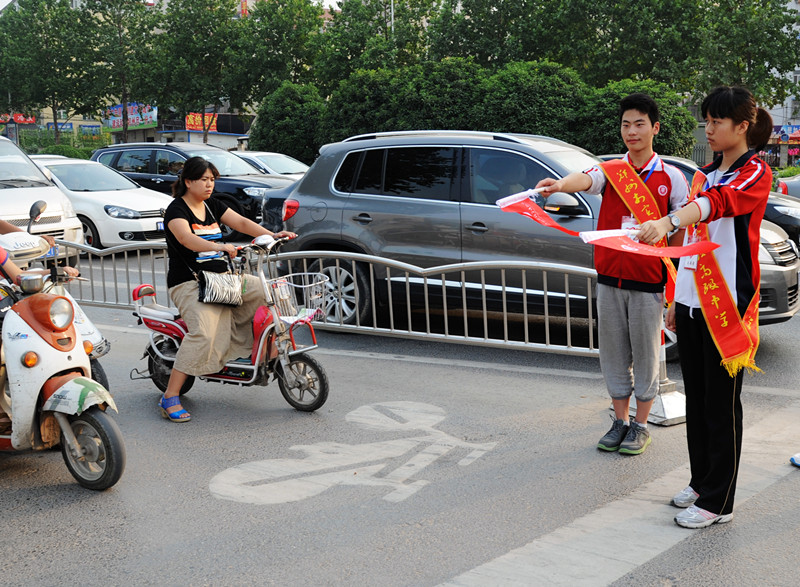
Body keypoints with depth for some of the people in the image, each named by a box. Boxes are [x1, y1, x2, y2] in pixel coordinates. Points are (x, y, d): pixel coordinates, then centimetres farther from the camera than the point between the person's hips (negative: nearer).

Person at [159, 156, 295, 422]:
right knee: (204, 333, -28)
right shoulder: (176, 209, -9)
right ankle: (170, 398, -24)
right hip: (189, 283, -8)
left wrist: (272, 235, -11)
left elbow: (241, 222, 5)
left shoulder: (213, 205, 14)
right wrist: (219, 246, -45)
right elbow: (186, 238, -28)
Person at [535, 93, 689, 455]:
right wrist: (560, 184, -43)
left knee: (645, 353, 5)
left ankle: (640, 426, 19)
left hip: (648, 280, -2)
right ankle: (620, 421, 25)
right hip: (610, 277, 2)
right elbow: (586, 179, -19)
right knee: (613, 353, 10)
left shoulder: (671, 177, 0)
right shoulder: (610, 170, 4)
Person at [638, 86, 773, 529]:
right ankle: (701, 481, 27)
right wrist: (677, 300, 17)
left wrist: (667, 221, -49)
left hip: (726, 302, -8)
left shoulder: (756, 174, -9)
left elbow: (718, 203, -31)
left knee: (721, 404, -2)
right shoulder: (706, 174, 17)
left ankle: (718, 502, 6)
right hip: (691, 299, 8)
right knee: (695, 398, 14)